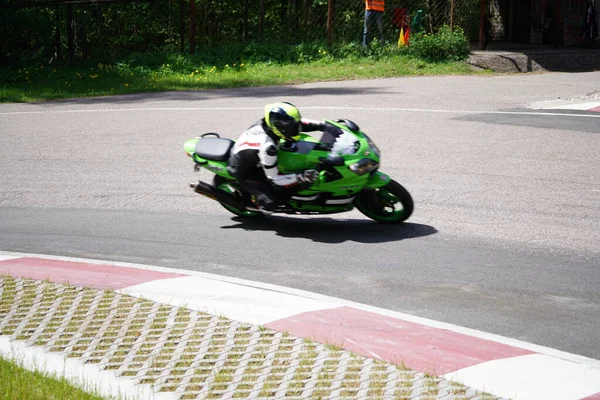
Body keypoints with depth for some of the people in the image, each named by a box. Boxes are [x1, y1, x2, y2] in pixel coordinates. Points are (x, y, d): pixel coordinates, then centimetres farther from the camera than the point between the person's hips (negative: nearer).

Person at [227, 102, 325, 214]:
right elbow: (274, 178, -30)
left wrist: (322, 125, -7)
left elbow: (298, 123, 1)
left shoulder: (268, 122, -18)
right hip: (245, 171, -9)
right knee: (269, 205, -22)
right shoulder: (266, 146, -39)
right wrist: (300, 177, -36)